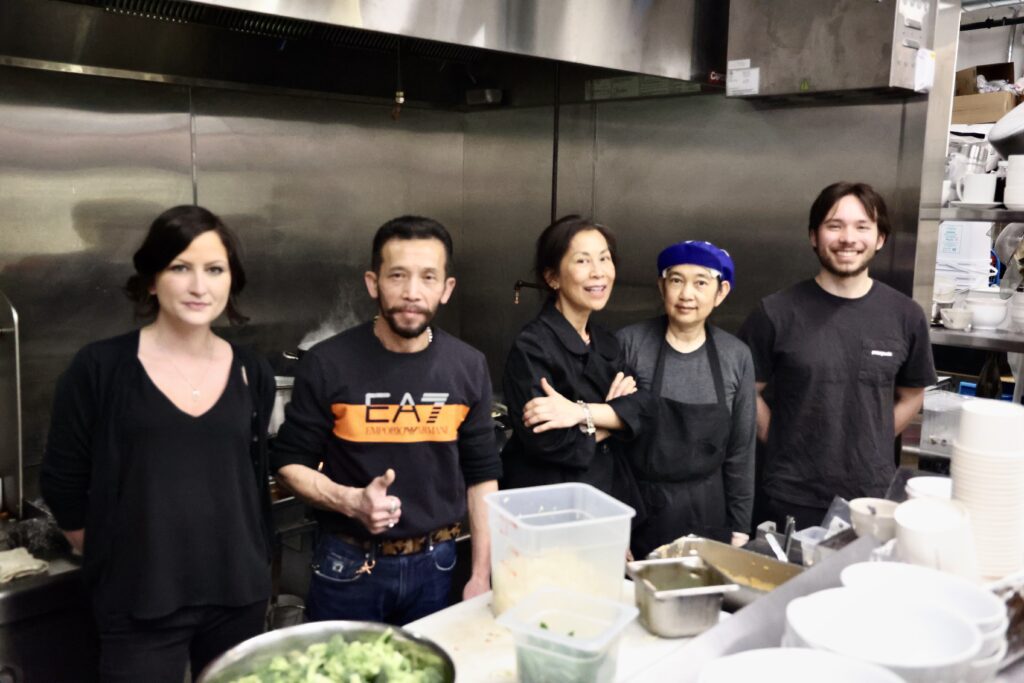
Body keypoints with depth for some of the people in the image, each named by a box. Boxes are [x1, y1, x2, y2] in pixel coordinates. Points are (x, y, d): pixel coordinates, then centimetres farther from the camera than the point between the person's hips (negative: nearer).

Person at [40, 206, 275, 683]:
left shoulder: (252, 374, 3)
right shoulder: (100, 368, -8)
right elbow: (62, 483, -1)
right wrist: (115, 560, 8)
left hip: (238, 596, 3)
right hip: (138, 605, -3)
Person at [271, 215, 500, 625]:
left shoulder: (468, 367, -3)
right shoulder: (327, 364, -11)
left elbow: (481, 475, 3)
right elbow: (290, 462, -4)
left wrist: (482, 575, 1)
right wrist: (350, 500, -23)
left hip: (435, 566, 2)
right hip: (348, 566, -2)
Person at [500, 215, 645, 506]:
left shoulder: (606, 341, 6)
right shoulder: (531, 345, -17)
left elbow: (636, 413, -5)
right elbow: (547, 443, -24)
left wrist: (582, 412, -21)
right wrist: (612, 412, -12)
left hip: (609, 490, 6)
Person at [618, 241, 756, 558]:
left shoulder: (736, 356, 0)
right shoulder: (629, 344, -9)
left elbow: (741, 449, 6)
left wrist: (740, 527, 6)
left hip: (708, 512, 3)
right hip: (638, 508, -2)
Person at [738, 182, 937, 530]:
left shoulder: (906, 316, -1)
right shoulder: (776, 313, -8)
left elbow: (911, 395, 12)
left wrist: (869, 446, 4)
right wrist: (783, 443, -2)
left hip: (874, 497, 2)